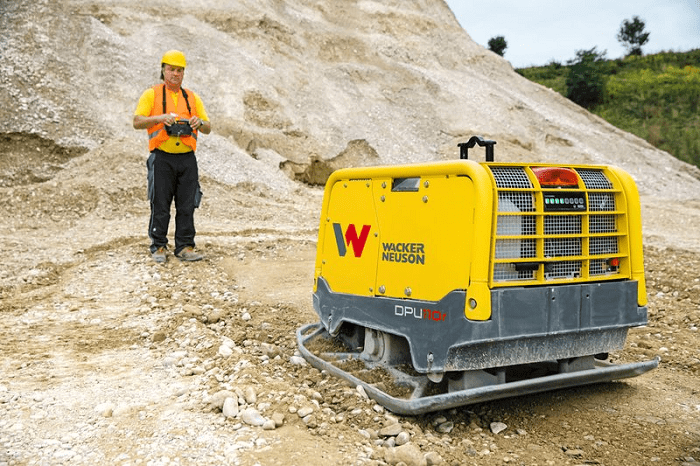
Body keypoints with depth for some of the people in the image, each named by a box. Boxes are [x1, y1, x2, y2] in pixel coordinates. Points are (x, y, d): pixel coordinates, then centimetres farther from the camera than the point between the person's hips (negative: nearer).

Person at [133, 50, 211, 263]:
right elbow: (137, 122, -4)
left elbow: (208, 128, 12)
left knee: (187, 205, 3)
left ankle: (185, 247, 11)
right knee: (160, 205, 0)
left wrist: (199, 123, -11)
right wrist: (160, 118, -20)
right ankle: (159, 248, 10)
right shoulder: (151, 94, 5)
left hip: (187, 159, 3)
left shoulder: (192, 98, 15)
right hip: (162, 159, -3)